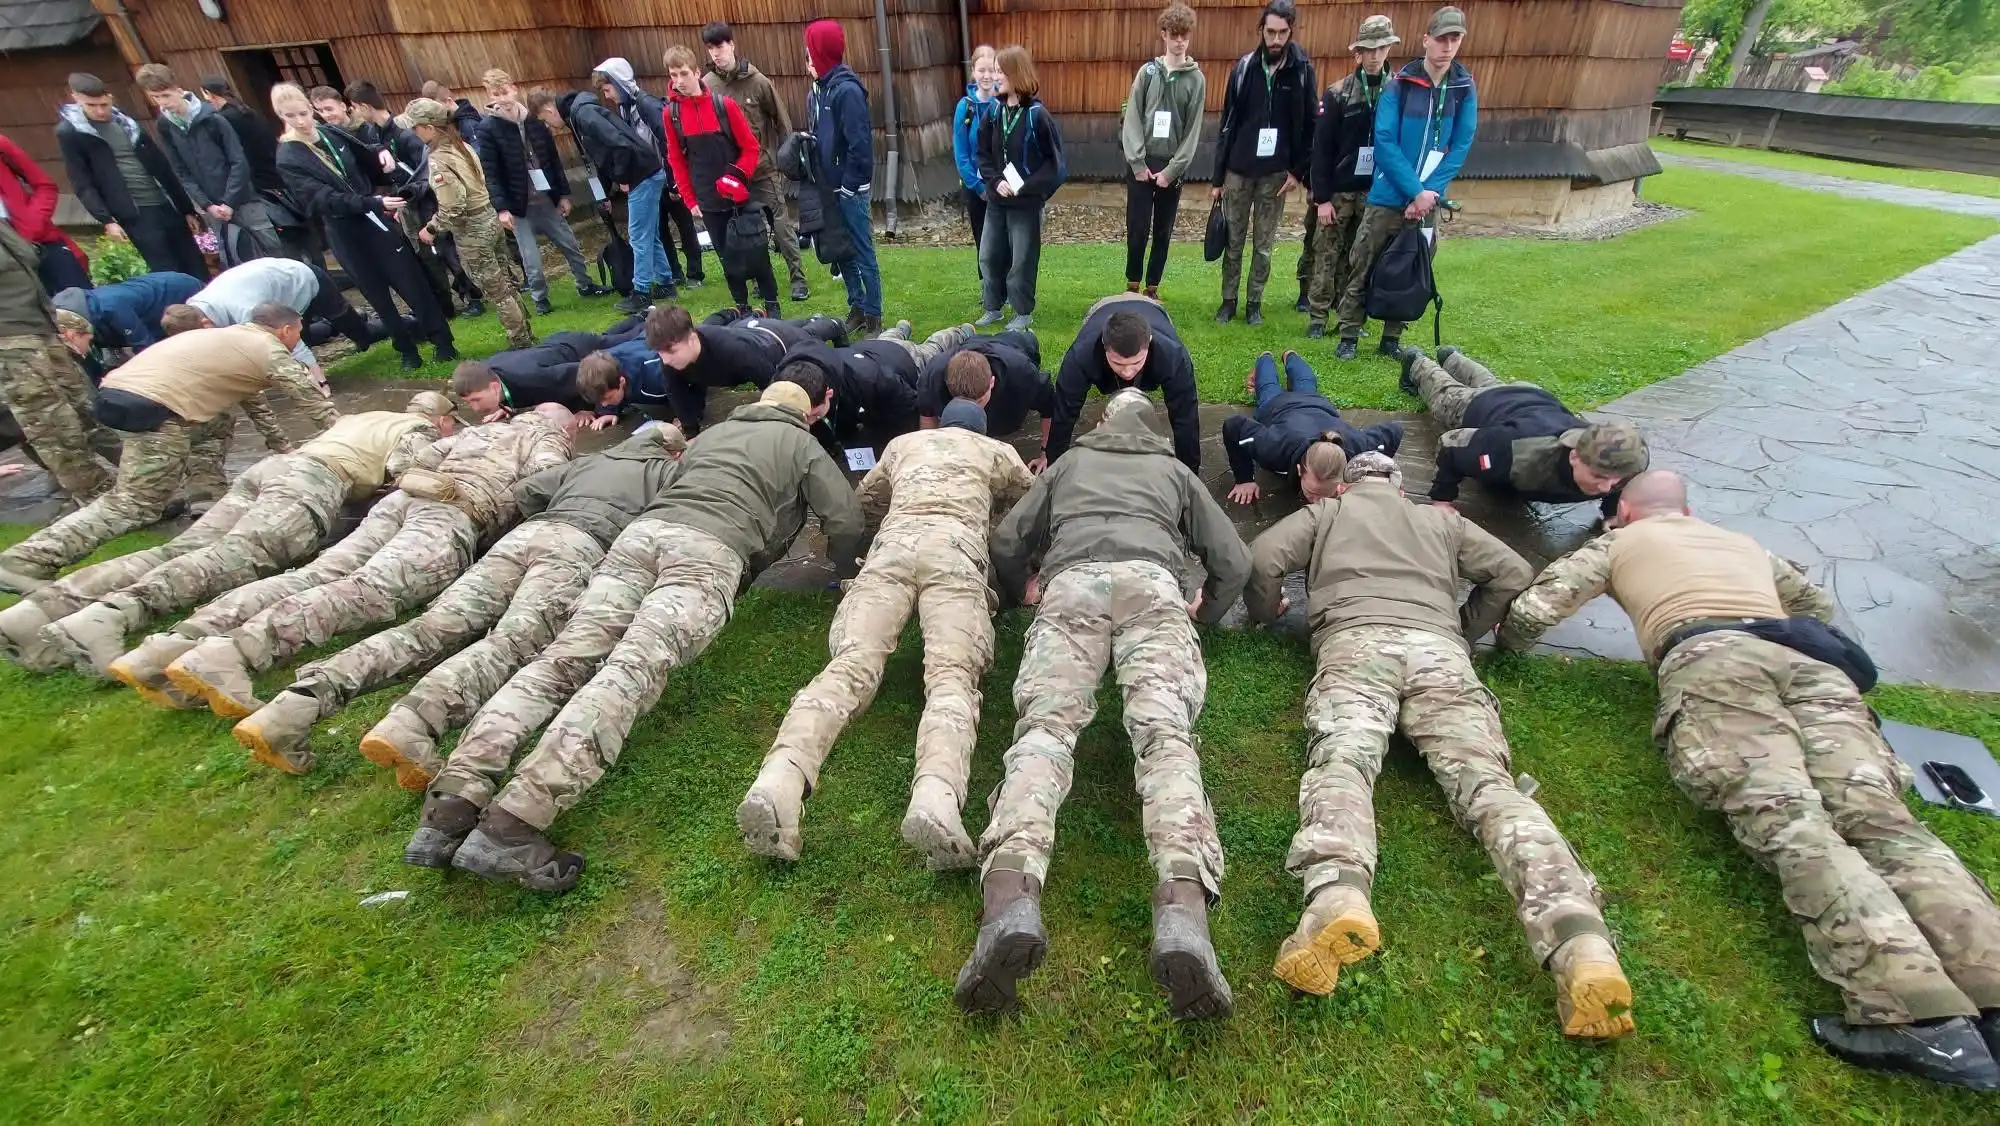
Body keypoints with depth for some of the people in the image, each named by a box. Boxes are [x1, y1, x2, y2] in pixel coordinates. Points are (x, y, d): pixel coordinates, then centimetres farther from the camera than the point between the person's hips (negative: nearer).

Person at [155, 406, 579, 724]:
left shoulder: (480, 429, 38)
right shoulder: (547, 436, 18)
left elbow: (427, 456, 28)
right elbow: (545, 475, -3)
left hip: (403, 498, 7)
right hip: (454, 514, -7)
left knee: (314, 576, -6)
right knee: (369, 590, -25)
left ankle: (179, 641, -22)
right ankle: (226, 655, -43)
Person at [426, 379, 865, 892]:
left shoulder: (714, 433, 38)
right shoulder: (801, 444, 24)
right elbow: (846, 521, 14)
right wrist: (844, 570, 34)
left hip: (642, 530, 6)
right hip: (710, 550, -5)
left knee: (564, 657, -8)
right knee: (632, 670, -23)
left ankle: (456, 799, -28)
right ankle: (509, 826, -39)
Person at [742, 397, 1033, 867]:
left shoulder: (903, 443, 40)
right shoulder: (997, 451, 35)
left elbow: (863, 499, 53)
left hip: (893, 544, 2)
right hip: (956, 548, -1)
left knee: (850, 663, -18)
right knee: (952, 675, -22)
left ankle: (779, 779, -46)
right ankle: (936, 796, -52)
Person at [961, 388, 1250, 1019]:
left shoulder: (1069, 463, 37)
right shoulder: (1176, 471, 36)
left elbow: (1007, 544, 27)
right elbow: (1234, 563, 26)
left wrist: (1024, 592, 44)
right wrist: (1203, 614, 42)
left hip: (1069, 584, 0)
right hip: (1151, 582, 0)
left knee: (1045, 726, -18)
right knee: (1164, 731, -19)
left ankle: (1010, 896, -45)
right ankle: (1184, 909, -46)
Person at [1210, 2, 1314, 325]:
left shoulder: (1302, 70, -1)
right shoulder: (1244, 67, 1)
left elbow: (1310, 125, 2)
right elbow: (1227, 125, 2)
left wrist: (1299, 170, -5)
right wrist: (1217, 177, 0)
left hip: (1276, 173, -1)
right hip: (1238, 171, 1)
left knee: (1263, 244, 6)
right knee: (1233, 241, 6)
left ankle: (1254, 302, 17)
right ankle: (1228, 300, 18)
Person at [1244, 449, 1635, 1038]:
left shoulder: (1325, 511, 29)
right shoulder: (1443, 519, 37)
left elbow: (1263, 557, 11)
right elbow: (1514, 573, 28)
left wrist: (1265, 612, 28)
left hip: (1354, 642, -2)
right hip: (1440, 649, 3)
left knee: (1339, 763, -25)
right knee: (1487, 781, -14)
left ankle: (1338, 897, -54)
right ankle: (1580, 939, -38)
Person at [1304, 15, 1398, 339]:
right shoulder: (1337, 93, -3)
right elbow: (1321, 149, -6)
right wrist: (1322, 197, -11)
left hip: (1376, 192, 2)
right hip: (1338, 191, -2)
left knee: (1359, 259, 7)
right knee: (1326, 256, 1)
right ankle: (1317, 318, 9)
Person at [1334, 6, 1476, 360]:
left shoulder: (1464, 89, 2)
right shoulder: (1399, 85, -5)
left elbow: (1460, 147, 1)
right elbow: (1384, 142, -10)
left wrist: (1430, 192, -12)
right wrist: (1416, 190, -15)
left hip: (1429, 201, 3)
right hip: (1388, 197, -3)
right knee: (1362, 270, -1)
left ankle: (1392, 340, 18)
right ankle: (1348, 337, 10)